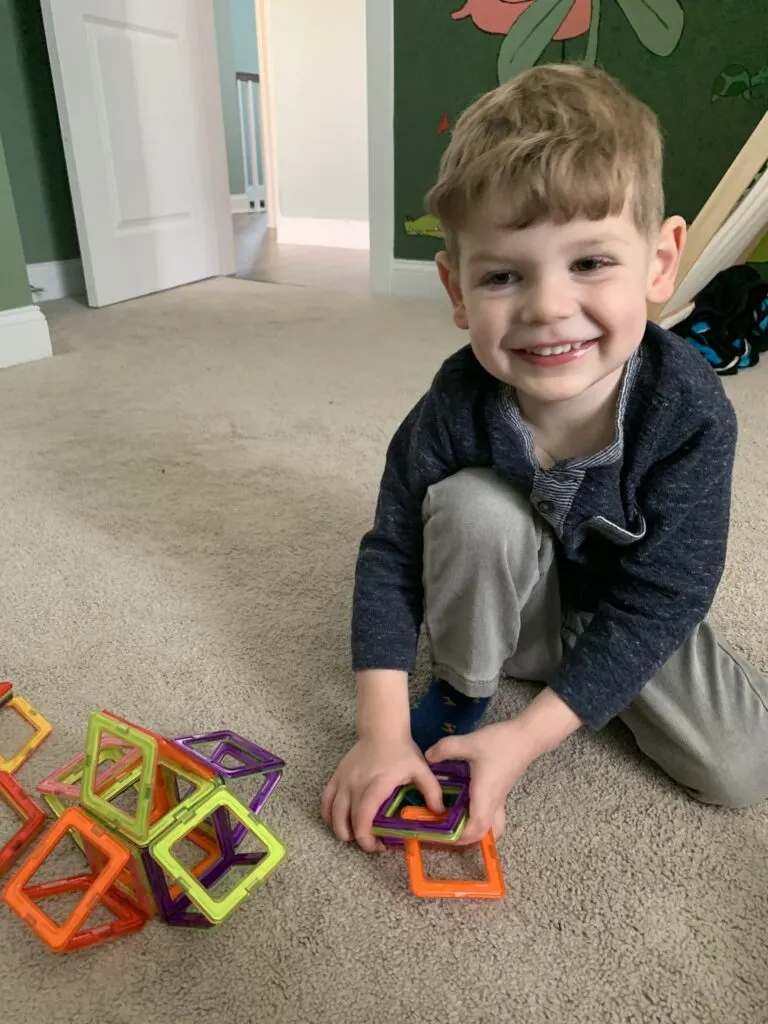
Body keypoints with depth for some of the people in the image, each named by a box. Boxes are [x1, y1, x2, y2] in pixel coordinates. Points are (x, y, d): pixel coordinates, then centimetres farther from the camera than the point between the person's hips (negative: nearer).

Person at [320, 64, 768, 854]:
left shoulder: (689, 413, -29)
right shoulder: (457, 406, -27)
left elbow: (656, 601, -24)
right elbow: (390, 557, -18)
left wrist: (527, 738, -28)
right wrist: (384, 730, -24)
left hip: (625, 618, 1)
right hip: (500, 608, 0)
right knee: (476, 507, -31)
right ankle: (459, 689, -6)